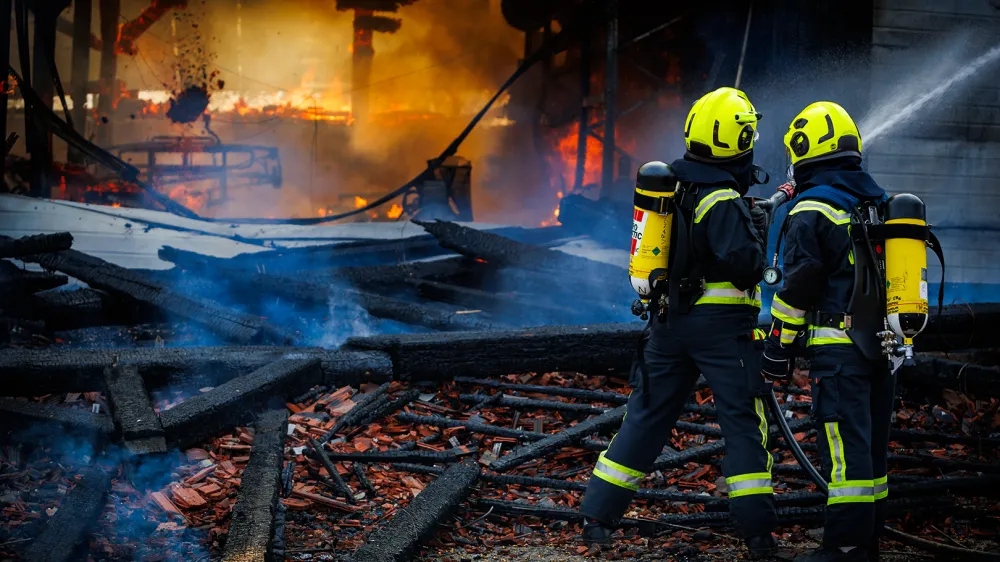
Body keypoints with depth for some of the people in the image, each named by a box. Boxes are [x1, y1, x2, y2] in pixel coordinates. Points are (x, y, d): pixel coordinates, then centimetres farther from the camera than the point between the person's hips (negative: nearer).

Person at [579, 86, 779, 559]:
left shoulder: (669, 184, 8)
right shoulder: (722, 200, -15)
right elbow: (745, 266, -22)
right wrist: (757, 232, -2)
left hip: (669, 319, 6)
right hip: (721, 324, -6)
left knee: (647, 416, 12)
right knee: (743, 422, 2)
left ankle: (596, 516, 12)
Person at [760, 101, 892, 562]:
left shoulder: (811, 211, -9)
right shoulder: (878, 203, 15)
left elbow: (800, 285, -11)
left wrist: (778, 347, -5)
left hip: (838, 347, -8)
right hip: (884, 344, 8)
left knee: (845, 445, -8)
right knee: (871, 442, 13)